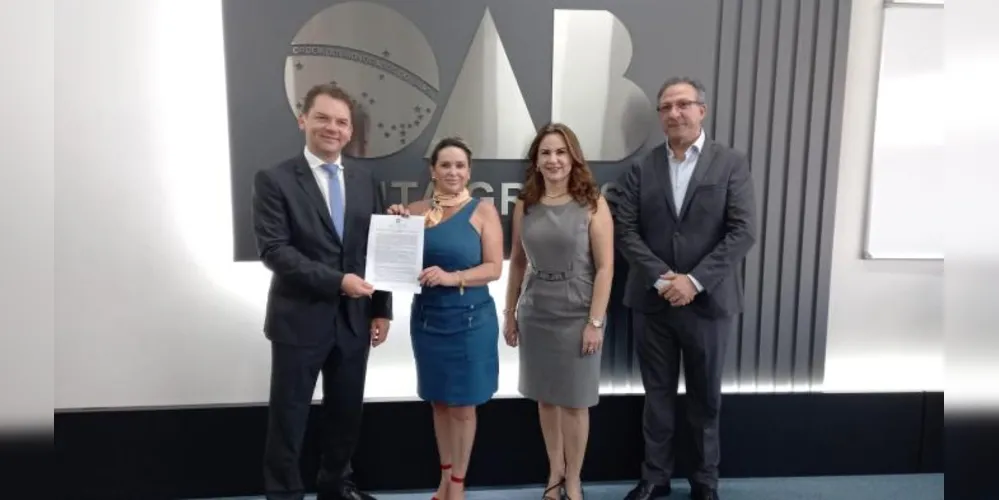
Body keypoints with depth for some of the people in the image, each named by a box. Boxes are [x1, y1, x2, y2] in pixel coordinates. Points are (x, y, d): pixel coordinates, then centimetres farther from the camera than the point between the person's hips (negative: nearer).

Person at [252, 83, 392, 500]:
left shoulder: (365, 180, 8)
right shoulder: (274, 179, -6)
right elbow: (273, 250, -15)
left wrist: (382, 310, 3)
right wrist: (336, 281, -21)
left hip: (354, 320, 5)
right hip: (300, 319, -4)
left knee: (346, 412, 17)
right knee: (289, 417, 8)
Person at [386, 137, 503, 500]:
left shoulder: (483, 211, -6)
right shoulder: (416, 210, 2)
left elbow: (494, 267, -12)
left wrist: (452, 277, -26)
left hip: (471, 321, -3)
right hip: (427, 318, 3)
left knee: (463, 406, 8)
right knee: (439, 402, 16)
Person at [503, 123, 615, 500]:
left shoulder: (592, 204, -7)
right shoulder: (525, 204, 3)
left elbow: (605, 266, -9)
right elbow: (518, 261, 9)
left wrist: (595, 322, -13)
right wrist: (509, 312, 8)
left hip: (576, 313, -3)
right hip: (534, 312, 4)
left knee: (574, 401, 7)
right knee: (545, 398, 13)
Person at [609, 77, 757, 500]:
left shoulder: (731, 164, -1)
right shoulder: (641, 169, 3)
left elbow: (743, 232, -9)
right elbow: (625, 230, -4)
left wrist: (694, 281, -17)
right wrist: (661, 277, -15)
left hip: (708, 302, -1)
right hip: (653, 302, 1)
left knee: (705, 397, 13)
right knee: (657, 395, 13)